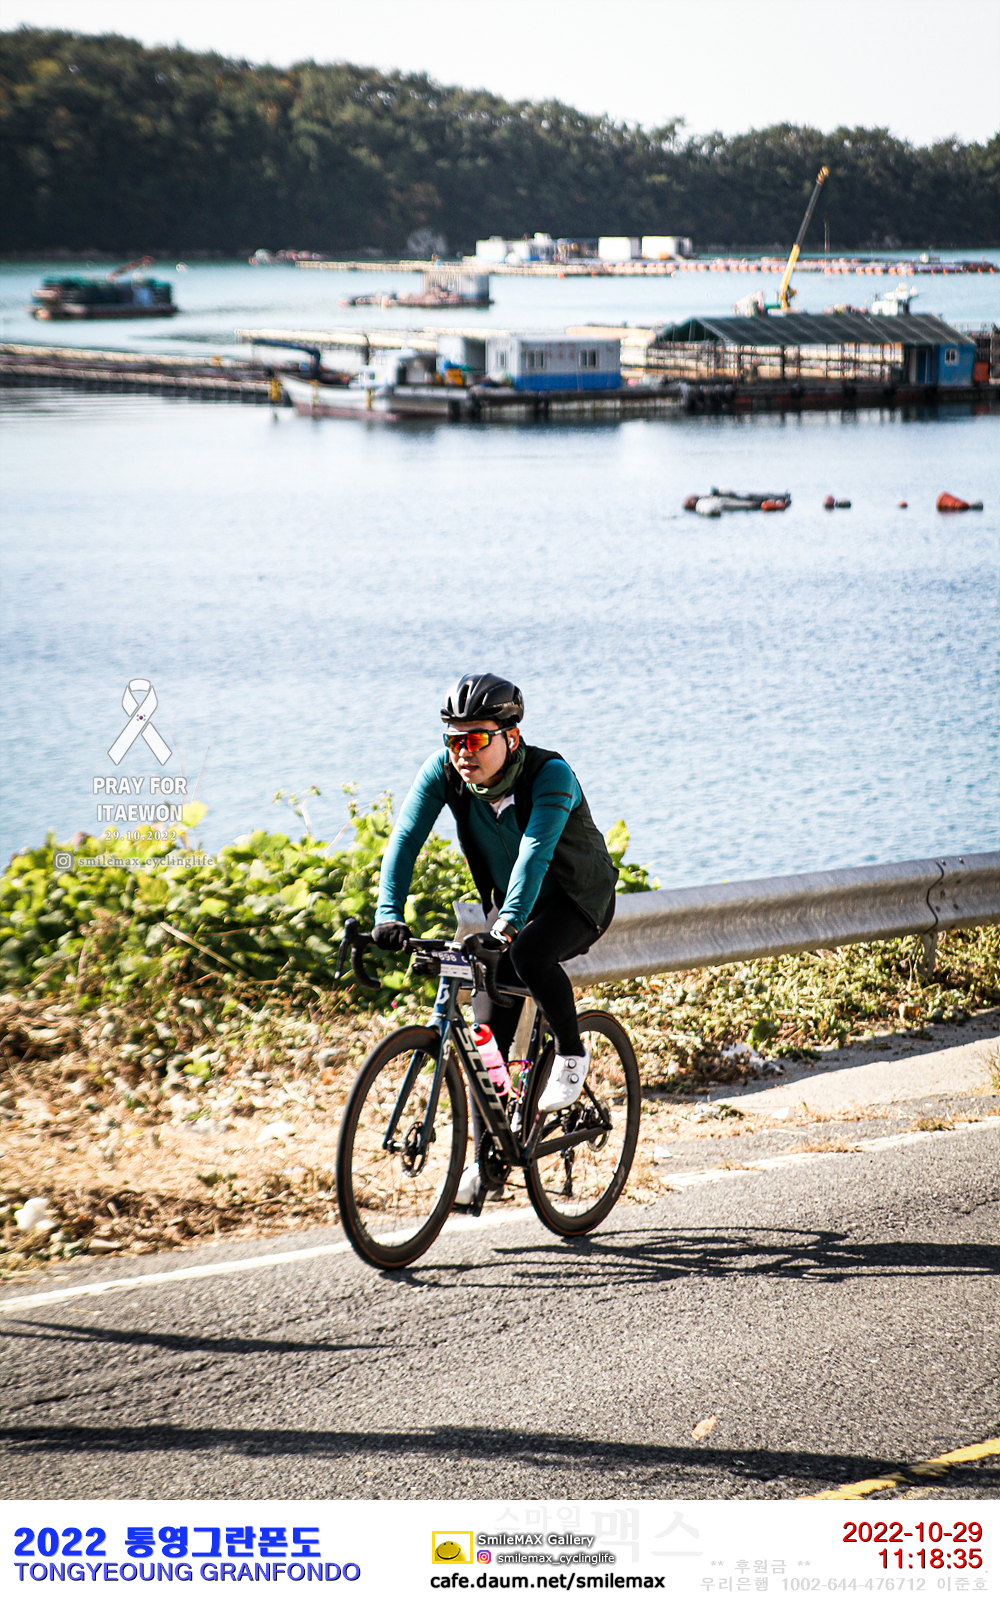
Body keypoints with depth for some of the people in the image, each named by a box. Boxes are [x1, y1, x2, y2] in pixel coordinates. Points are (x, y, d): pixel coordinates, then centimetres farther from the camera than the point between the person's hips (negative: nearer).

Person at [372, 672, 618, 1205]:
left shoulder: (550, 775, -30)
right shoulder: (443, 771, -17)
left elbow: (535, 852, -43)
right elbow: (405, 839, -25)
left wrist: (509, 923, -57)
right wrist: (389, 915, -39)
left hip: (578, 900, -5)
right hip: (511, 905, 5)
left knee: (529, 954, -35)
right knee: (490, 1033, -5)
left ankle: (571, 1054, -11)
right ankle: (485, 1155, 4)